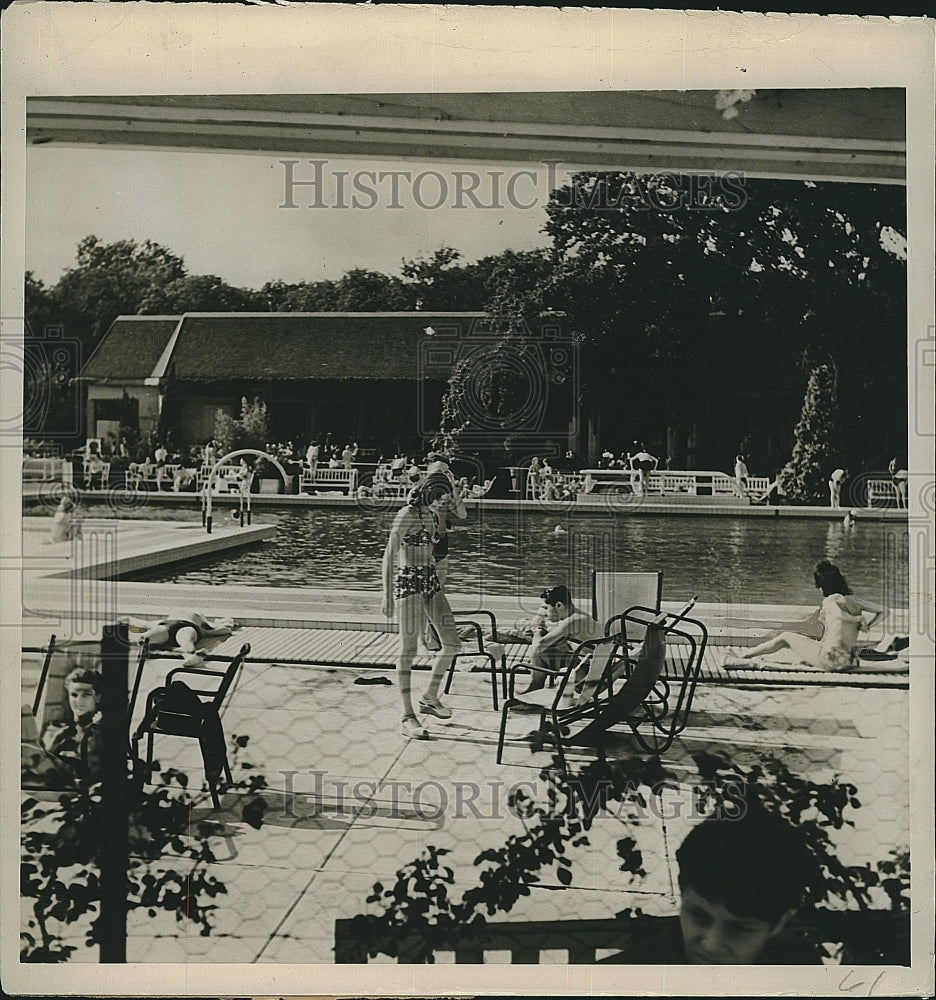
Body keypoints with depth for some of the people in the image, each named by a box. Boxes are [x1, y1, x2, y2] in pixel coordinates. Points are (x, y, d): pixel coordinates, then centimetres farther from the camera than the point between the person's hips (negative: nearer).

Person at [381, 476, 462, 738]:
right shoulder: (408, 514, -11)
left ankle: (430, 698, 24)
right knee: (408, 649, -4)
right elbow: (389, 555, -11)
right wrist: (387, 595, -13)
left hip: (431, 581, 8)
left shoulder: (432, 515, 12)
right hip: (408, 582, -8)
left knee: (452, 644, 6)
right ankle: (407, 717, 3)